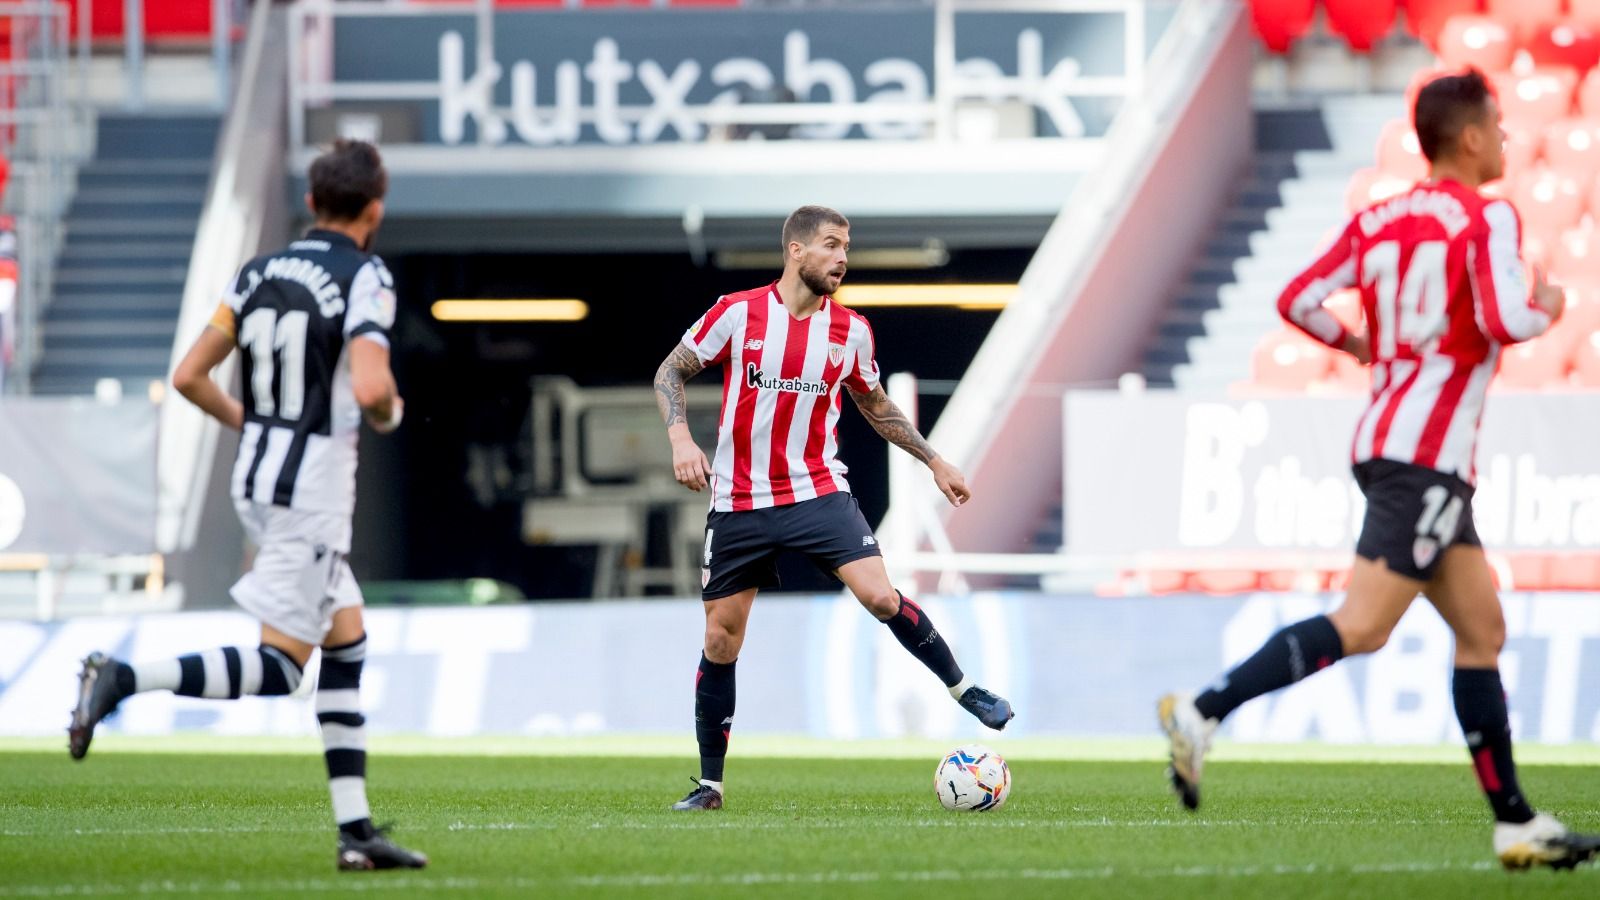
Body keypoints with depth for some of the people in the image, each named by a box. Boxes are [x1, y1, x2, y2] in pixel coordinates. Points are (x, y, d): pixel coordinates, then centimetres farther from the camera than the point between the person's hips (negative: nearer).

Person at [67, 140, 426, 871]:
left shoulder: (260, 273, 7)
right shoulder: (365, 279, -12)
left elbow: (189, 376, 6)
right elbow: (370, 388, -26)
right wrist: (389, 413, -2)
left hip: (256, 478, 8)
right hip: (312, 488, -8)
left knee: (347, 644, 14)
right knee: (278, 667, -4)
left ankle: (355, 829, 13)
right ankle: (121, 680, -20)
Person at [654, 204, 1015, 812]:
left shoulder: (851, 331, 2)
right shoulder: (738, 313, -7)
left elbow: (875, 406, 19)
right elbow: (671, 372, 2)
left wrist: (935, 461, 18)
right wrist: (680, 438, -14)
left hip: (817, 492, 1)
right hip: (739, 503, -1)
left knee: (880, 596, -19)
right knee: (721, 638, 2)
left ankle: (963, 688, 2)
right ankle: (710, 783, 14)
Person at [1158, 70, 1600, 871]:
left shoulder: (1379, 220, 12)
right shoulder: (1487, 219, -8)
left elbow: (1298, 300, 8)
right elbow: (1504, 320, -21)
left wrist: (1358, 344, 26)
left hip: (1386, 438, 9)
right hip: (1427, 453, -9)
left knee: (1482, 632, 11)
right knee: (1362, 626, -15)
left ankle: (1515, 824, 11)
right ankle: (1205, 711, -23)